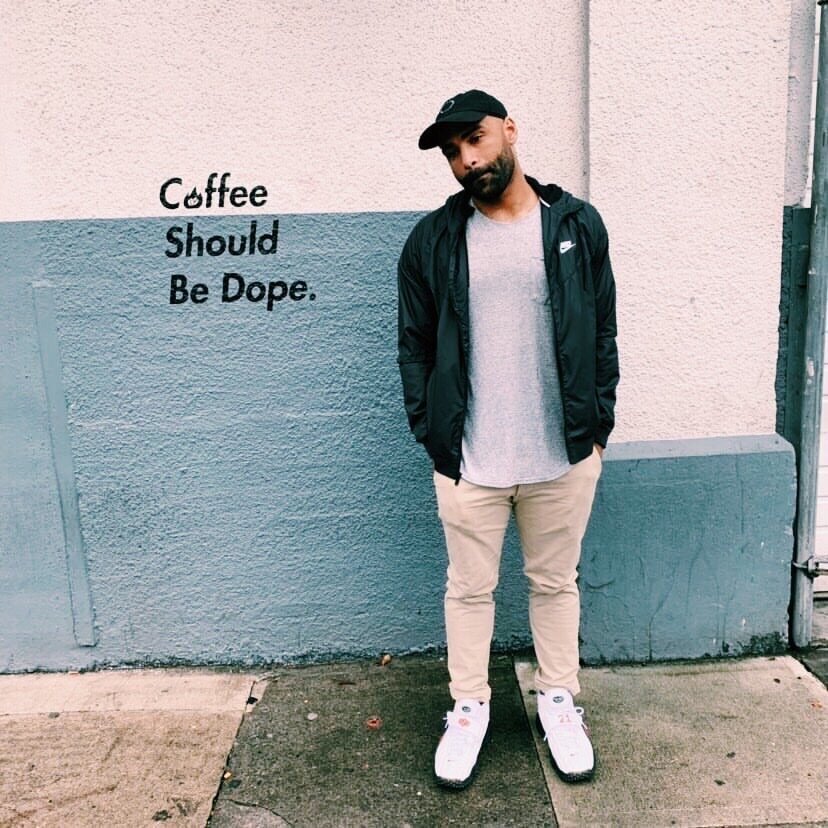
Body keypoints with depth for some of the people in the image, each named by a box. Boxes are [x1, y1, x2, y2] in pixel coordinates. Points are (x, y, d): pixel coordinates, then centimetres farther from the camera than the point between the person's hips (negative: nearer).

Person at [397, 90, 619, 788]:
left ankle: (560, 701, 37)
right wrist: (431, 432, -3)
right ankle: (470, 707, 34)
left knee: (556, 582, 16)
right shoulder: (433, 240, 0)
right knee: (470, 588, 13)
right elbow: (414, 345, 3)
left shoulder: (578, 224, 1)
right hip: (469, 460, 0)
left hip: (565, 456, 1)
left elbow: (603, 333, 4)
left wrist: (598, 427, 1)